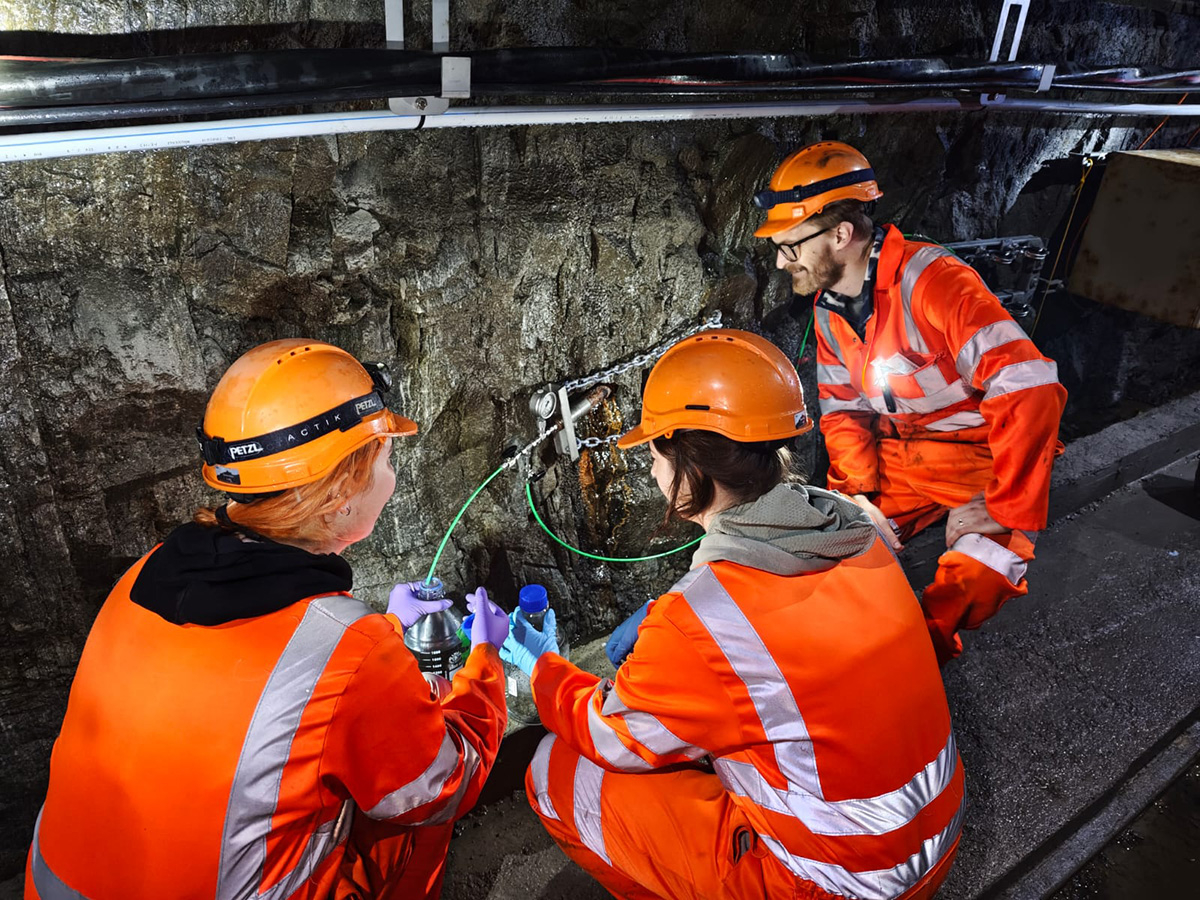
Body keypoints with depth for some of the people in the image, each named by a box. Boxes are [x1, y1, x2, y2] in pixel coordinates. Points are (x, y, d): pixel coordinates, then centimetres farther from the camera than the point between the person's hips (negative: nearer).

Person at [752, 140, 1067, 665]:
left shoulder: (933, 280, -23)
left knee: (987, 555, -32)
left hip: (981, 454, -7)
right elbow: (843, 408, 9)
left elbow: (1030, 389, -29)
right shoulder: (828, 307, 2)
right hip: (898, 456, 7)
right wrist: (859, 493, -6)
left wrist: (1005, 508, -26)